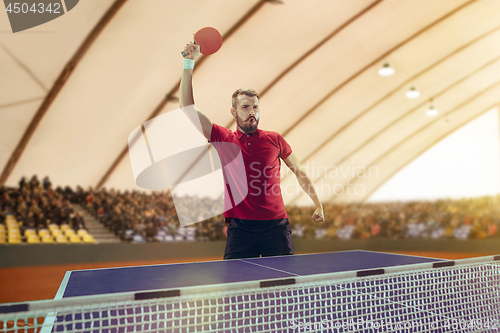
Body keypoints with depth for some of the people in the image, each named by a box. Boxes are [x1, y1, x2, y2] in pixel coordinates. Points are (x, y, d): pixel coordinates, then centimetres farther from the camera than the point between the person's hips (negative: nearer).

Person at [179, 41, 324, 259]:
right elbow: (186, 105, 0)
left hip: (276, 226, 1)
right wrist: (189, 62, -5)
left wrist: (318, 205, 17)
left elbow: (299, 172, 17)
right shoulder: (223, 139, 3)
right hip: (240, 227, 0)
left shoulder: (274, 139, 5)